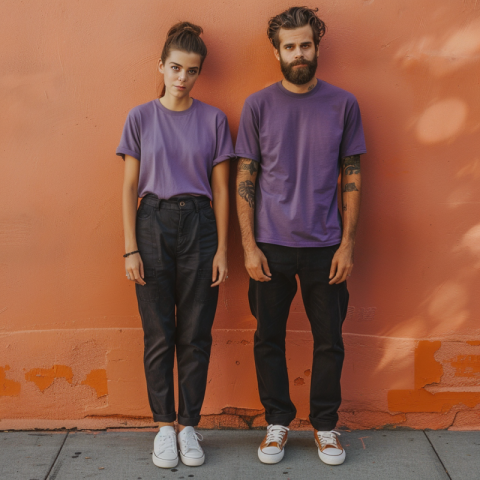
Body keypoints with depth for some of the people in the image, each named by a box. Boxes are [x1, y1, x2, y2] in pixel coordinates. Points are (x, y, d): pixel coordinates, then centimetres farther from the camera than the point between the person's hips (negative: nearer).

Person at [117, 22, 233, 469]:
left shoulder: (213, 119, 3)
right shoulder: (141, 117, 3)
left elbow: (220, 188, 4)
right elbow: (129, 187, 2)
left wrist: (222, 248, -1)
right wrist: (130, 249, -4)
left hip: (198, 225, 0)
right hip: (153, 224, 0)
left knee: (195, 335, 5)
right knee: (159, 335, 5)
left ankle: (189, 426, 18)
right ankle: (165, 426, 19)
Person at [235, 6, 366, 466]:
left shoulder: (343, 104, 2)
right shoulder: (258, 105, 0)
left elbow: (352, 177, 4)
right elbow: (245, 178, 1)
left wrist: (347, 242, -2)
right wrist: (249, 246, -5)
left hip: (325, 245, 1)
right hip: (271, 245, 0)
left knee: (329, 341, 8)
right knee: (269, 339, 9)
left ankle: (325, 425, 26)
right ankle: (277, 423, 26)